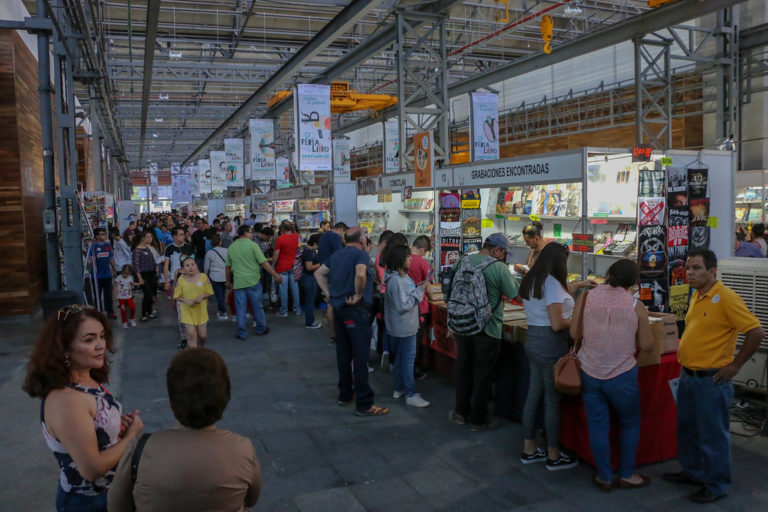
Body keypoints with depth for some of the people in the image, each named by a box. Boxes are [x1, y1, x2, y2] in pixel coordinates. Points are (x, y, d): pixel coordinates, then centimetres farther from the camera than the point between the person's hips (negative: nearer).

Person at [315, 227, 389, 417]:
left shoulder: (336, 255, 14)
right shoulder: (360, 254, -12)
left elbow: (319, 273, 21)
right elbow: (360, 275, -31)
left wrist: (328, 293, 12)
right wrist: (359, 295, -17)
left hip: (338, 308, 8)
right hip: (356, 310, -8)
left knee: (343, 354, 17)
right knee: (360, 357, -5)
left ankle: (344, 394, 27)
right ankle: (364, 404, -2)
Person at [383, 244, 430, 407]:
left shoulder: (402, 276, 8)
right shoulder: (396, 280, -24)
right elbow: (403, 305, -24)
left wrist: (416, 287, 3)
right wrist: (419, 290, -21)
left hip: (405, 325, 11)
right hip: (404, 326, -11)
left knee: (401, 357, 19)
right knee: (408, 358, -2)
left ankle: (399, 389, 30)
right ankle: (411, 394, 6)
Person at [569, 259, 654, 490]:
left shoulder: (585, 297, -6)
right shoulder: (636, 306, -9)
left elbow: (574, 333, 0)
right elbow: (647, 346, -3)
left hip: (590, 373, 2)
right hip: (622, 375, -1)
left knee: (597, 426, 12)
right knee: (630, 424, 20)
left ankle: (604, 477, 23)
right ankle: (627, 475, 28)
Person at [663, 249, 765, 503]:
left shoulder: (725, 297, -18)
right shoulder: (697, 296, 9)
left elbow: (756, 332, -21)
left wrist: (735, 365, -15)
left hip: (711, 380, -9)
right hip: (687, 375, 9)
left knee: (712, 435, 6)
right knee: (686, 429, 21)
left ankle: (717, 485, 22)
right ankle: (693, 472, 38)